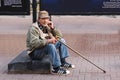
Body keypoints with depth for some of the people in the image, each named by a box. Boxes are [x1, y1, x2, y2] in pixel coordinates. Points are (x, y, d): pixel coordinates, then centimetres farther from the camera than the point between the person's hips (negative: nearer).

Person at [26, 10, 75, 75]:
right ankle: (56, 68, -30)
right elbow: (34, 43, -33)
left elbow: (60, 36, 7)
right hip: (34, 52, -9)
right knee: (50, 46, -35)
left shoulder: (47, 27, 6)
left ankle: (63, 62, 3)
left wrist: (53, 28, -10)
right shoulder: (34, 28, -18)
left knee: (62, 41, 6)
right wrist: (48, 41, -37)